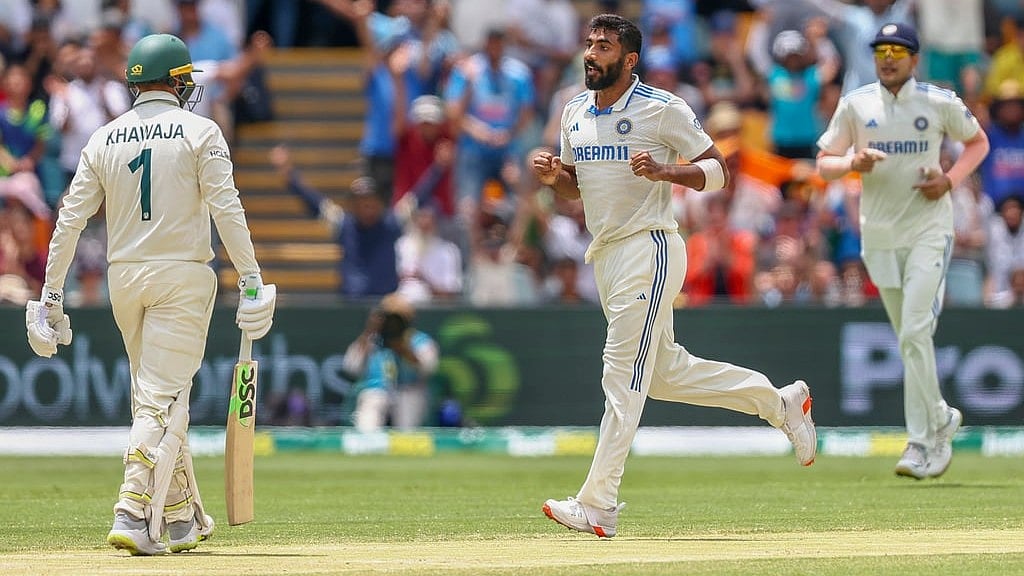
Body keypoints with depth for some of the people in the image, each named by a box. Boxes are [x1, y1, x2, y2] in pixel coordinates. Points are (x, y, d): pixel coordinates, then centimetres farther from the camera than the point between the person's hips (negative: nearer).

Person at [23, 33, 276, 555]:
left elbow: (71, 218, 4)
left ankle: (182, 518, 19)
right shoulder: (199, 132, -4)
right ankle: (133, 514, -22)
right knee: (163, 399, -8)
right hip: (182, 277, -4)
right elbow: (226, 208, -12)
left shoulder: (104, 139, 7)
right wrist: (251, 280, -10)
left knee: (155, 397, 15)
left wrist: (52, 294, 8)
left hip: (123, 278, 4)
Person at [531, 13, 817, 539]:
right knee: (663, 371, 15)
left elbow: (717, 170, -8)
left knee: (624, 373, -12)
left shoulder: (662, 110, -9)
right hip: (606, 255, 9)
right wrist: (553, 176, -1)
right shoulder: (575, 113, 11)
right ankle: (779, 403, 31)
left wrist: (665, 171, -25)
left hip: (650, 251, -9)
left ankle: (597, 506, -14)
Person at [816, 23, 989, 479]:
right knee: (909, 339, 10)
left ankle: (922, 443, -12)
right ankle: (940, 418, 30)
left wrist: (950, 179, -6)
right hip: (879, 233, 4)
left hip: (929, 229, -4)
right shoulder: (855, 105, 3)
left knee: (915, 332, -15)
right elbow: (824, 163, 6)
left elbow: (978, 141, 11)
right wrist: (852, 162, -17)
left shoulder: (940, 103, -2)